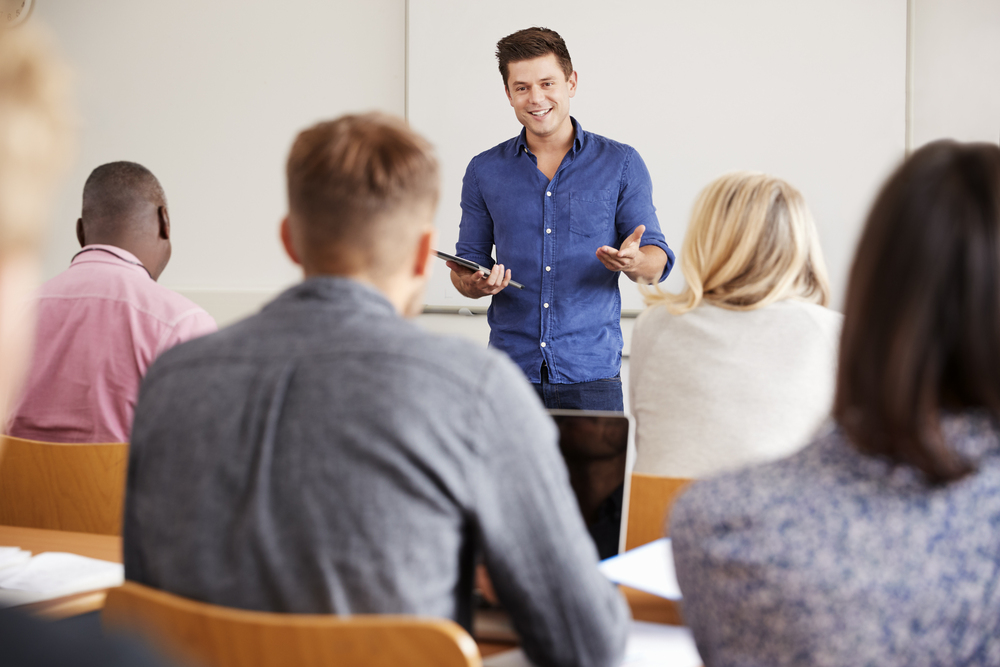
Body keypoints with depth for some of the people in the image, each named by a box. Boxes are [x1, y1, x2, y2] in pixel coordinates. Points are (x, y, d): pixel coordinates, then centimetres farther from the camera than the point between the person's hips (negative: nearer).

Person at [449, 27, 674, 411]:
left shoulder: (621, 164, 4)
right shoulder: (484, 171, 9)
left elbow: (657, 263, 3)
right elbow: (469, 261, 14)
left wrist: (635, 262, -21)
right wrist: (473, 284, -10)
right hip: (510, 370, 1)